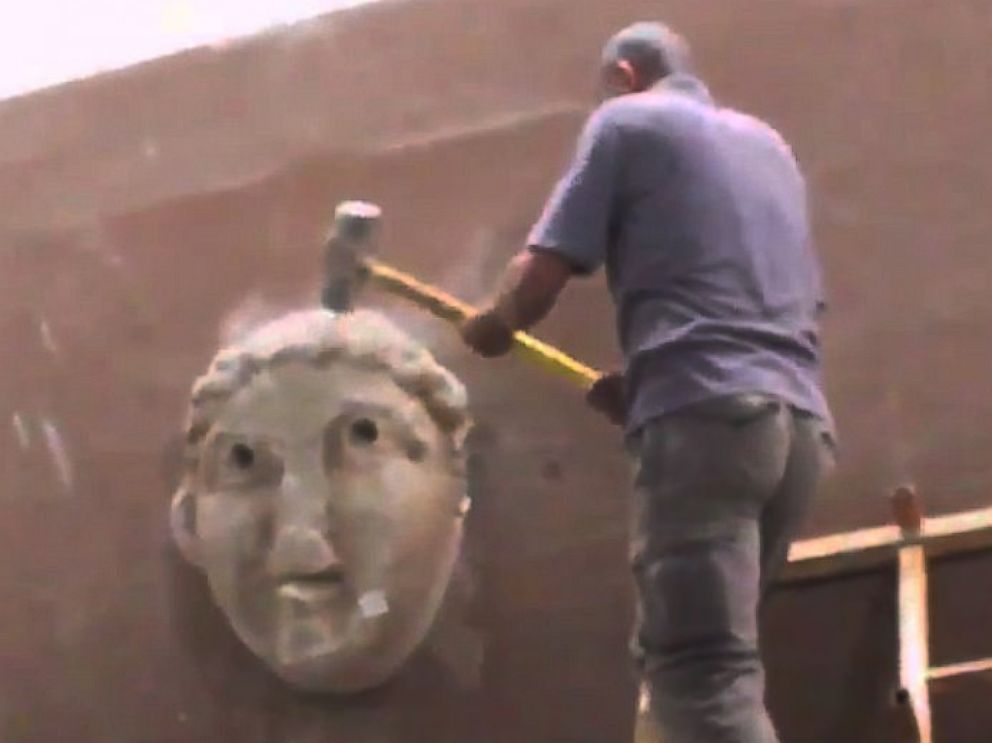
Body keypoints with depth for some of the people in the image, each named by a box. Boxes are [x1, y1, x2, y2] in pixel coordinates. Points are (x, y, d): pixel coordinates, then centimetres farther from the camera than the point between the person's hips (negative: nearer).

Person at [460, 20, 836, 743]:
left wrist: (493, 325, 25)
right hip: (802, 421, 7)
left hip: (707, 418, -7)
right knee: (718, 654, 14)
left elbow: (539, 277, 2)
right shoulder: (768, 142, 28)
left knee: (702, 671, -15)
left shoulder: (626, 121, 9)